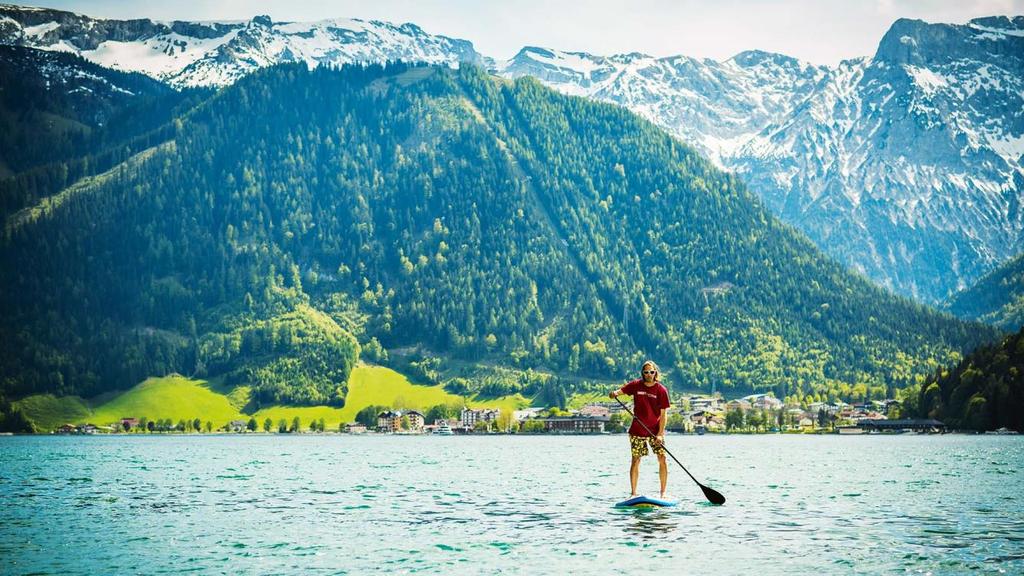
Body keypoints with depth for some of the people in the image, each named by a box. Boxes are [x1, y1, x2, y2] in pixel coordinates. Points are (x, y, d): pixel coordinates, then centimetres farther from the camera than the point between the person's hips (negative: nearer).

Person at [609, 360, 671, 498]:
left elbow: (663, 414, -8)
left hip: (655, 430, -1)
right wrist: (614, 393, -25)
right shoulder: (636, 385, -1)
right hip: (637, 431, 1)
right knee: (635, 460, 1)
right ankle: (633, 493, 9)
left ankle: (663, 493, 2)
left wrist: (660, 434, -15)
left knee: (662, 459, -7)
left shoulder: (661, 390, -7)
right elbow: (620, 391, 1)